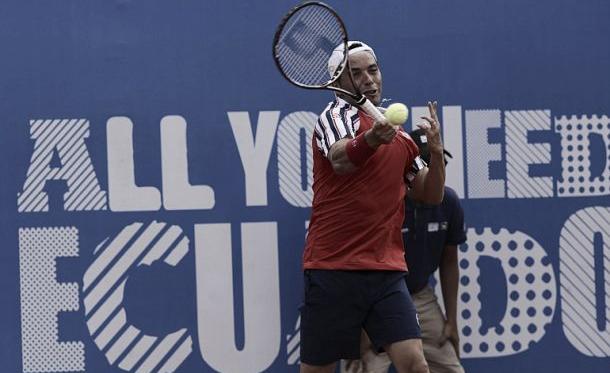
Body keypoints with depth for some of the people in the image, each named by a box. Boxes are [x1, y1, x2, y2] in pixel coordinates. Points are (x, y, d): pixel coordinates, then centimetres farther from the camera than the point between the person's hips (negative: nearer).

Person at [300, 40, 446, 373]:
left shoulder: (399, 136, 15)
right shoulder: (338, 114, -4)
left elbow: (432, 194, 18)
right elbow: (340, 159, -26)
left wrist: (436, 150, -1)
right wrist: (371, 139, -48)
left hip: (387, 272, 5)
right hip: (333, 269, -5)